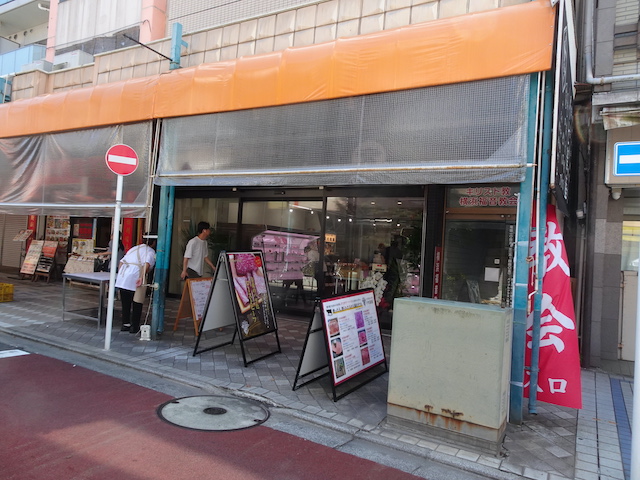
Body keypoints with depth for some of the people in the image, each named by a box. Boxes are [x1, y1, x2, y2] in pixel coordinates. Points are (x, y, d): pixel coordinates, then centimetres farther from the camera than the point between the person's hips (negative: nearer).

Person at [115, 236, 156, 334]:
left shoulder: (134, 248, 26)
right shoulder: (151, 252, 6)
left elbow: (121, 262, 22)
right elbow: (147, 264, -14)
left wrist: (120, 276, 21)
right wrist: (142, 277, -20)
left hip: (122, 276, 6)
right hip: (135, 277, -6)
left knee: (125, 303, 17)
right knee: (137, 303, 6)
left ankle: (125, 324, 25)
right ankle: (134, 327, 11)